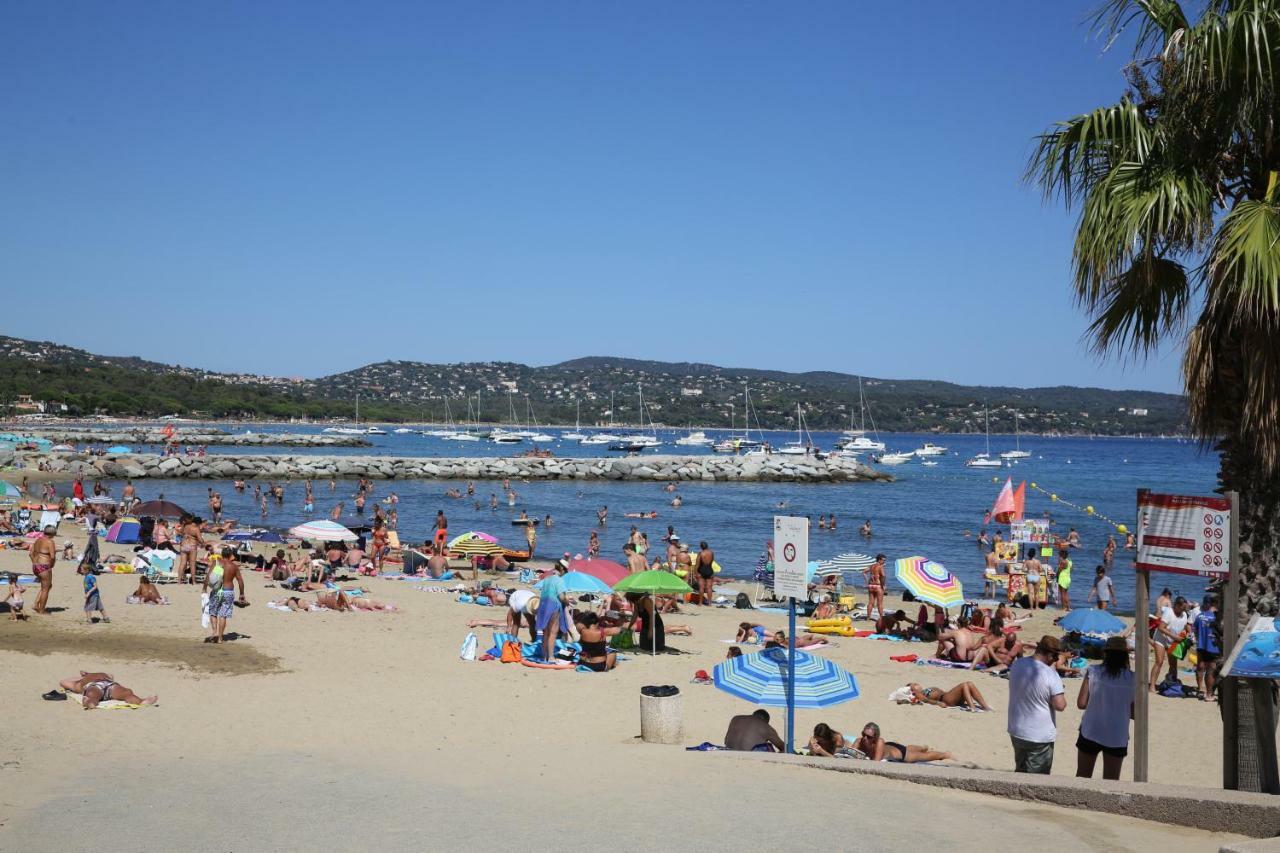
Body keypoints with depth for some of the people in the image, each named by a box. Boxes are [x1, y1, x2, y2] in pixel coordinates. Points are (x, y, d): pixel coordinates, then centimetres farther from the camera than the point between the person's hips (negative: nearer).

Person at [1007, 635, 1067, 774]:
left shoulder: (1016, 664, -2)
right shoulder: (1050, 675, -23)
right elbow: (1060, 705, -24)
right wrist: (1061, 694, -4)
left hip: (1016, 731, 6)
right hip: (1040, 737, -6)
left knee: (1020, 771, 24)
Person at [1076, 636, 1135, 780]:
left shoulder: (1093, 672, -8)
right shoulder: (1132, 679, -7)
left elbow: (1081, 703, -8)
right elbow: (1135, 713, -2)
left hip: (1090, 733, 0)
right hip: (1117, 737, 0)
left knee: (1082, 778, 16)